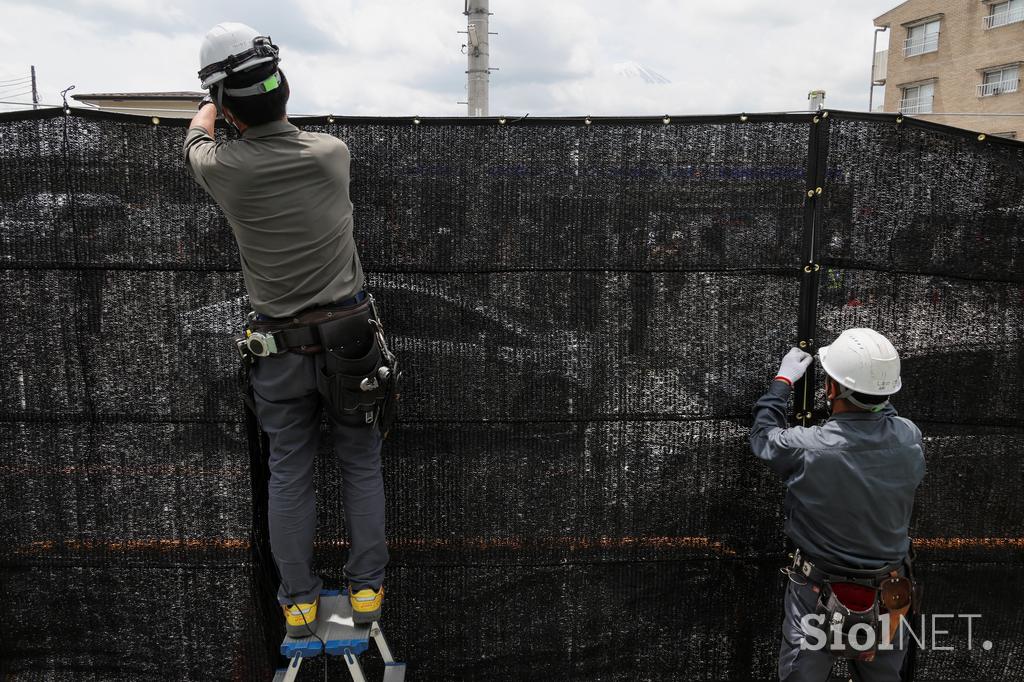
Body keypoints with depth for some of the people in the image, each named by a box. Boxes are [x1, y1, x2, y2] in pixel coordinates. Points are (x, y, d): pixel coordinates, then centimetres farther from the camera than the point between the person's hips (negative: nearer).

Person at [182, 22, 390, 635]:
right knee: (362, 464, 14)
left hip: (279, 349, 0)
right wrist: (272, 109, 39)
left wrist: (209, 108, 39)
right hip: (350, 337, 1)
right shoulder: (333, 153, -8)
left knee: (289, 473, 13)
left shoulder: (225, 170, -11)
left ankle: (300, 603, 25)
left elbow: (196, 143, 16)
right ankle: (368, 589, 24)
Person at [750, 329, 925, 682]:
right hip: (889, 598, 4)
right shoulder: (909, 439, -15)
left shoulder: (805, 448, -26)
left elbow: (763, 434, -3)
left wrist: (784, 379, 9)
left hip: (820, 598, -4)